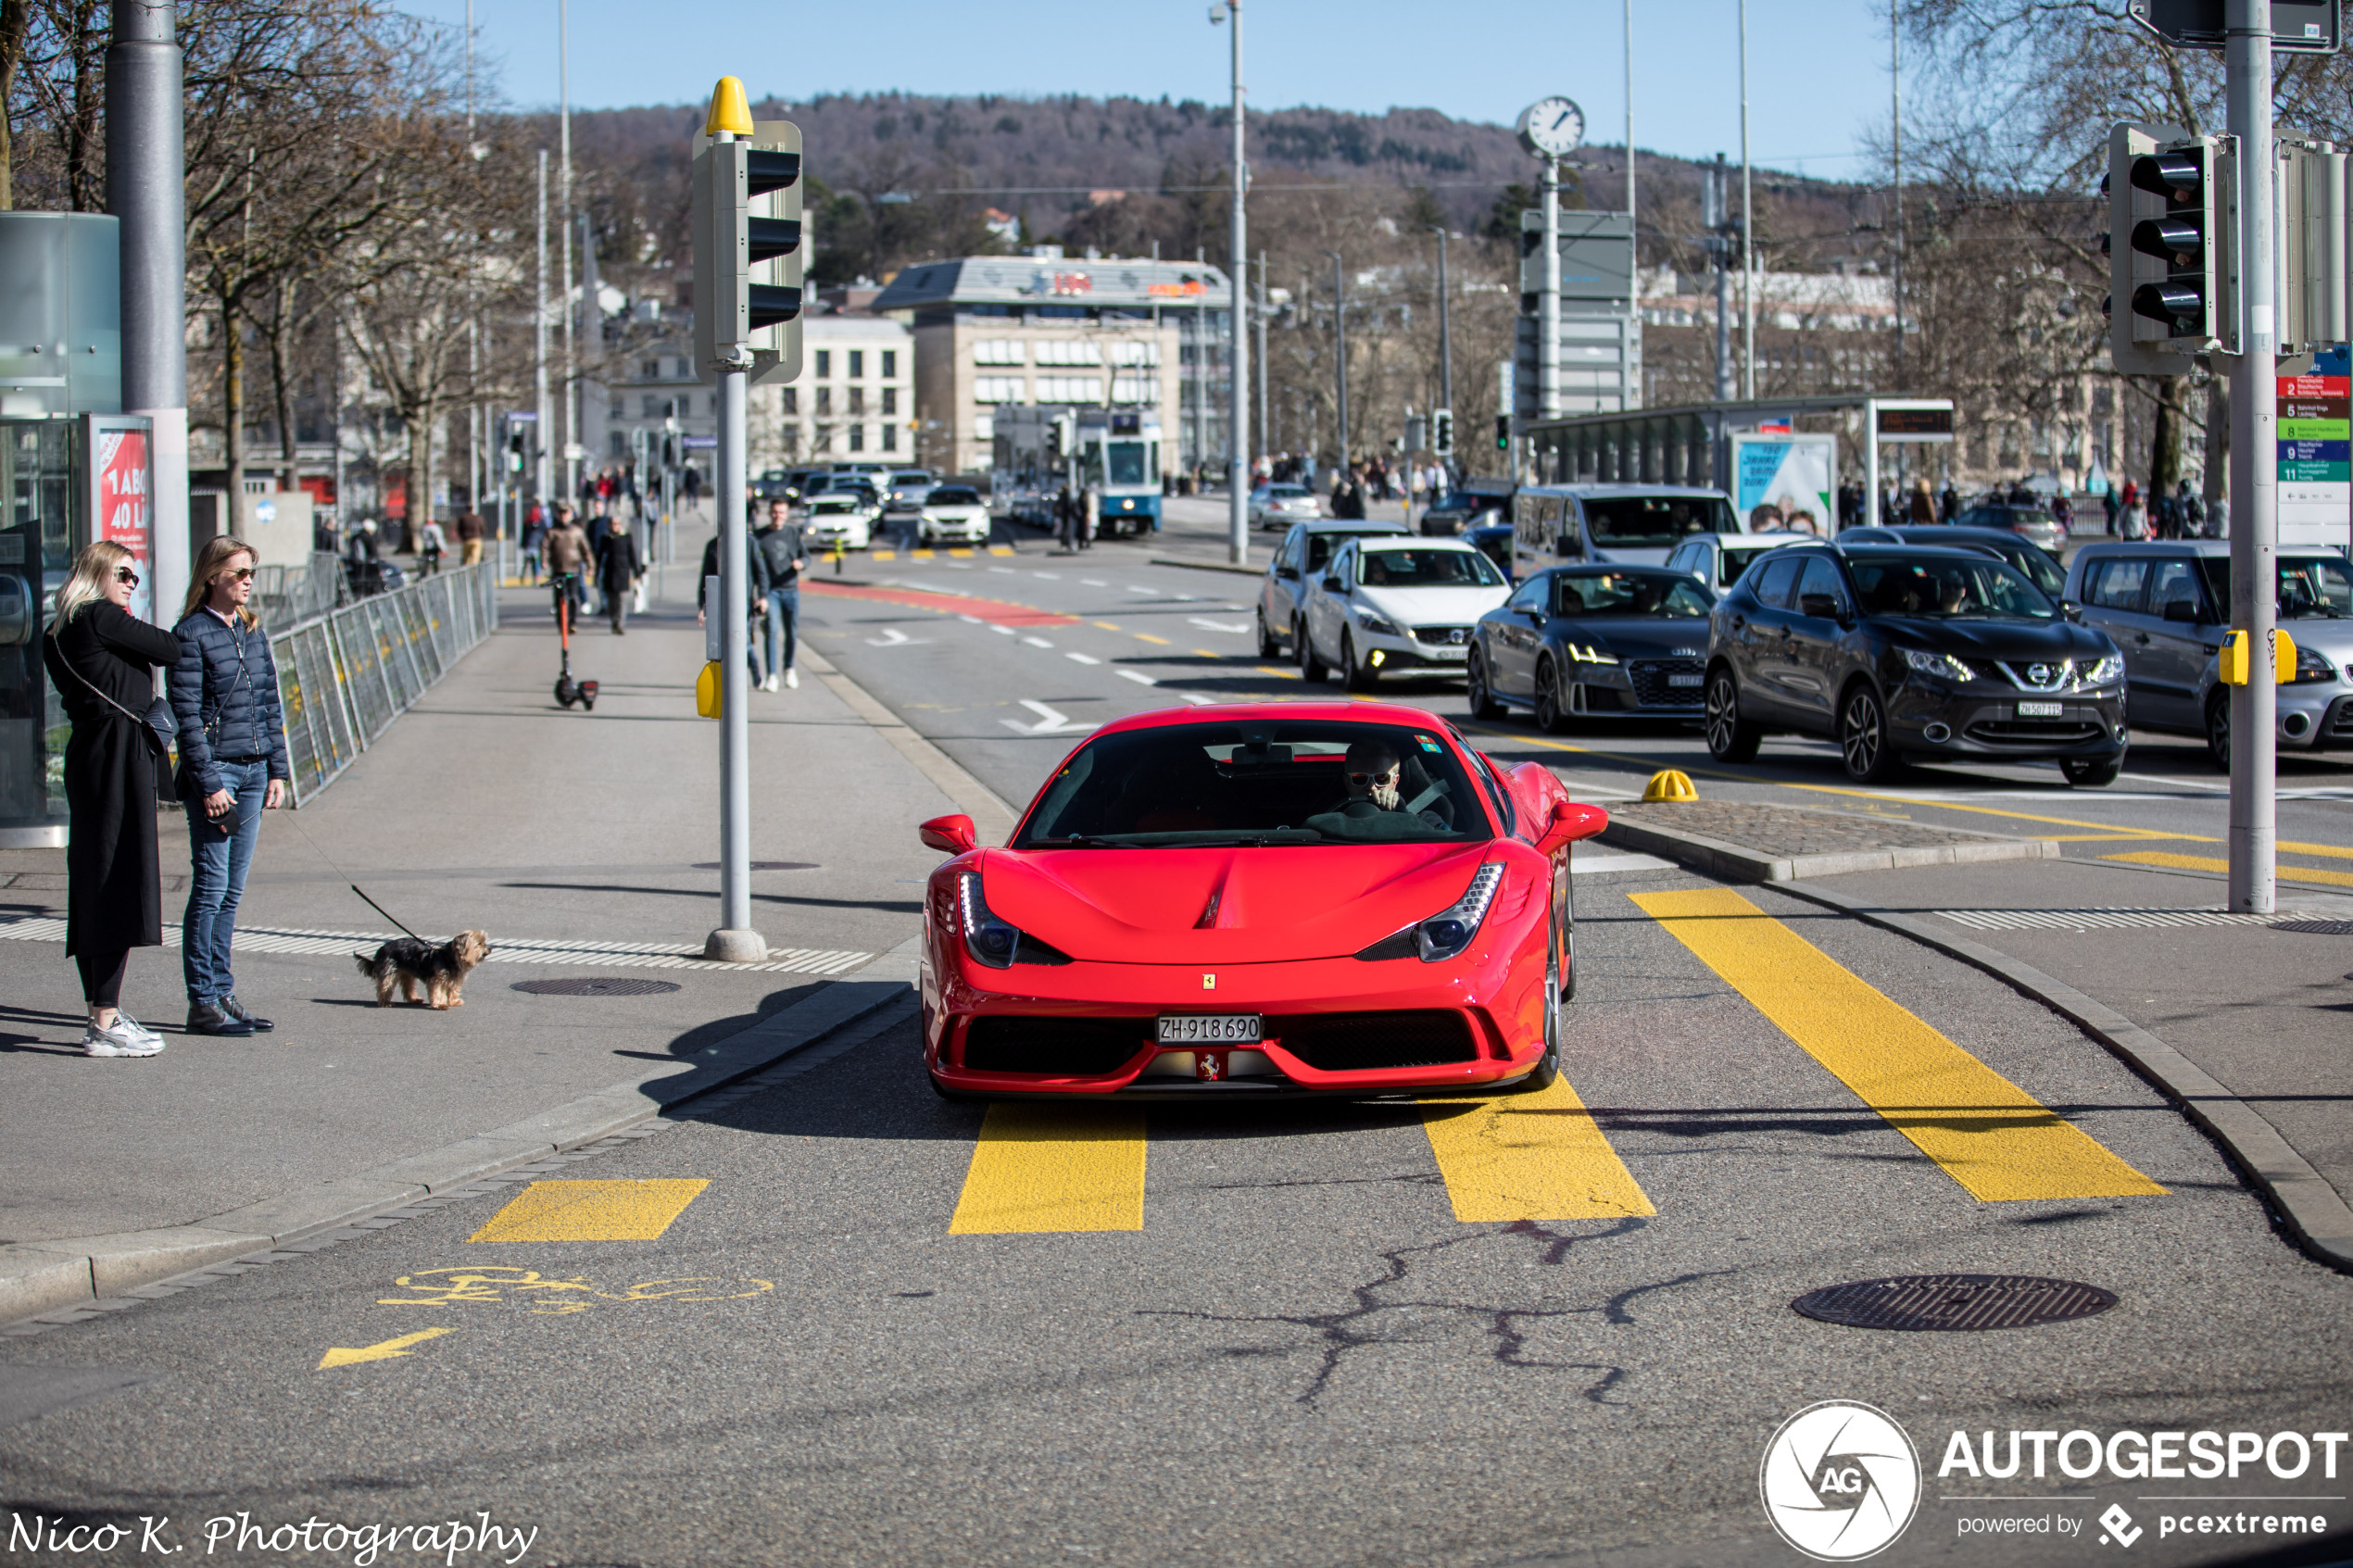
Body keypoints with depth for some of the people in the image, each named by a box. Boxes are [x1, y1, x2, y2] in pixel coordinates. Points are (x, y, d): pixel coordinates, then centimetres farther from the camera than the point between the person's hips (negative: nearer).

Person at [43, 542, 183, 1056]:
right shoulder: (103, 618, -10)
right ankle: (105, 1025, -8)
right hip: (119, 758, -10)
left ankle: (105, 1014, 19)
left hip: (88, 758, 10)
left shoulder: (58, 635, 16)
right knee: (122, 886, -8)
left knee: (95, 887, 12)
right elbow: (172, 651, -7)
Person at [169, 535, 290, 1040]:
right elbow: (188, 715, -12)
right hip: (213, 770, -7)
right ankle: (202, 1003, -1)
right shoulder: (191, 633, -9)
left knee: (232, 891, 9)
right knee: (211, 887, -5)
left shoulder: (252, 629, 12)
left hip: (255, 769, 7)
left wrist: (277, 770, 9)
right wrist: (209, 784, -15)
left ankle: (222, 993, 14)